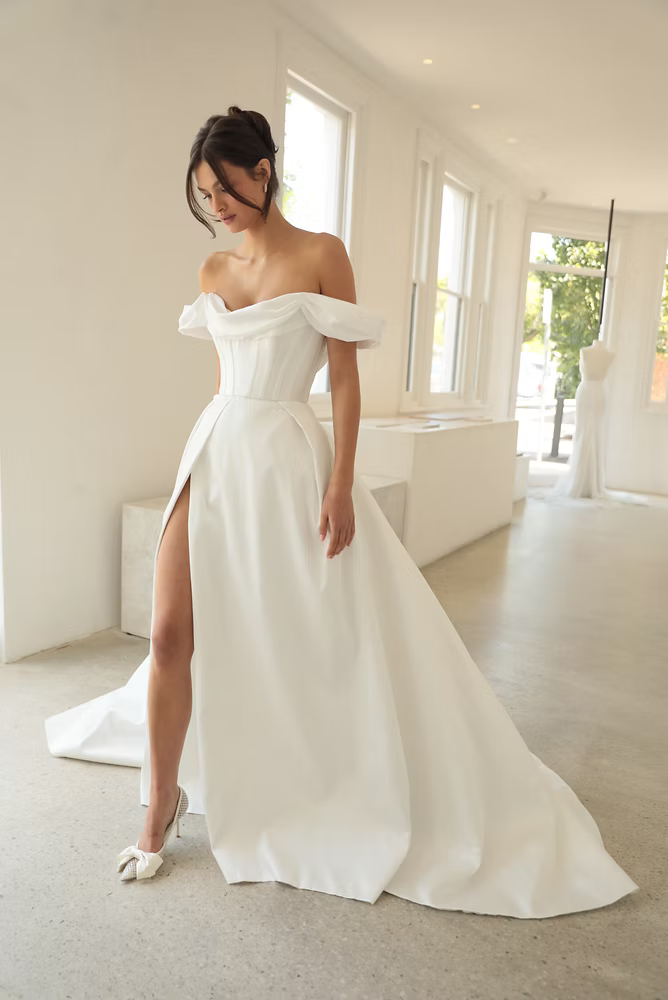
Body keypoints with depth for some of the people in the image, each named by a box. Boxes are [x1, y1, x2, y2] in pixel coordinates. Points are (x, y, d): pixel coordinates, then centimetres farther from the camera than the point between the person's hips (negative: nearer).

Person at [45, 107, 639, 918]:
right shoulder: (214, 271, 13)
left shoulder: (320, 256, -3)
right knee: (172, 635, 0)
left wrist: (340, 485, -14)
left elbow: (345, 377, -7)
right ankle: (162, 804, 19)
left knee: (311, 640, 5)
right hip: (214, 455, 5)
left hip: (286, 460, -5)